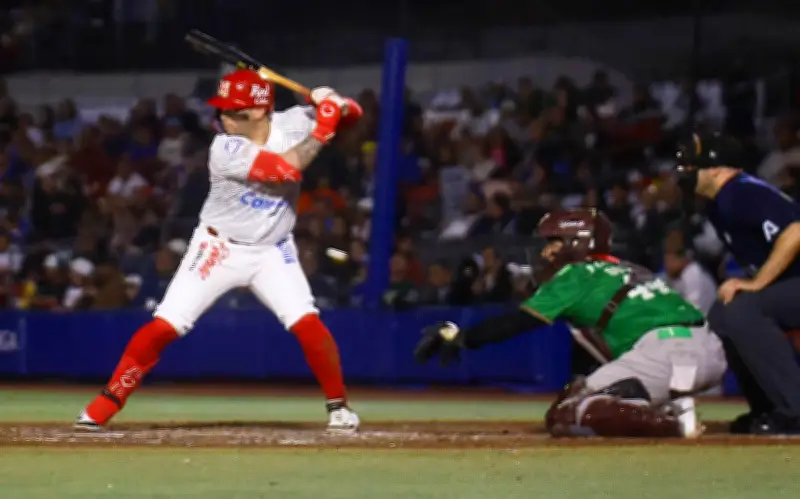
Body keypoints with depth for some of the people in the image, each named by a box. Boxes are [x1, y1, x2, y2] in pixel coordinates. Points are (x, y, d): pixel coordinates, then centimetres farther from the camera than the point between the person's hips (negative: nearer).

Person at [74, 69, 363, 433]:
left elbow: (352, 114, -2)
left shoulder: (292, 123, -9)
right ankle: (104, 405, -1)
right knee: (162, 327, -9)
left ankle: (339, 406, 3)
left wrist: (337, 105, -25)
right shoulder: (226, 150, -23)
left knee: (307, 324, -15)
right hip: (218, 249, -3)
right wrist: (325, 126, -31)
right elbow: (289, 168, -33)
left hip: (273, 252, 3)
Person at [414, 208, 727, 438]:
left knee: (565, 418, -9)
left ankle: (672, 422, -21)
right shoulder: (627, 272, 30)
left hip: (667, 353, -9)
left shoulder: (577, 275, 7)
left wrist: (460, 337, 5)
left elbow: (519, 322, 1)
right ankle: (670, 410, 4)